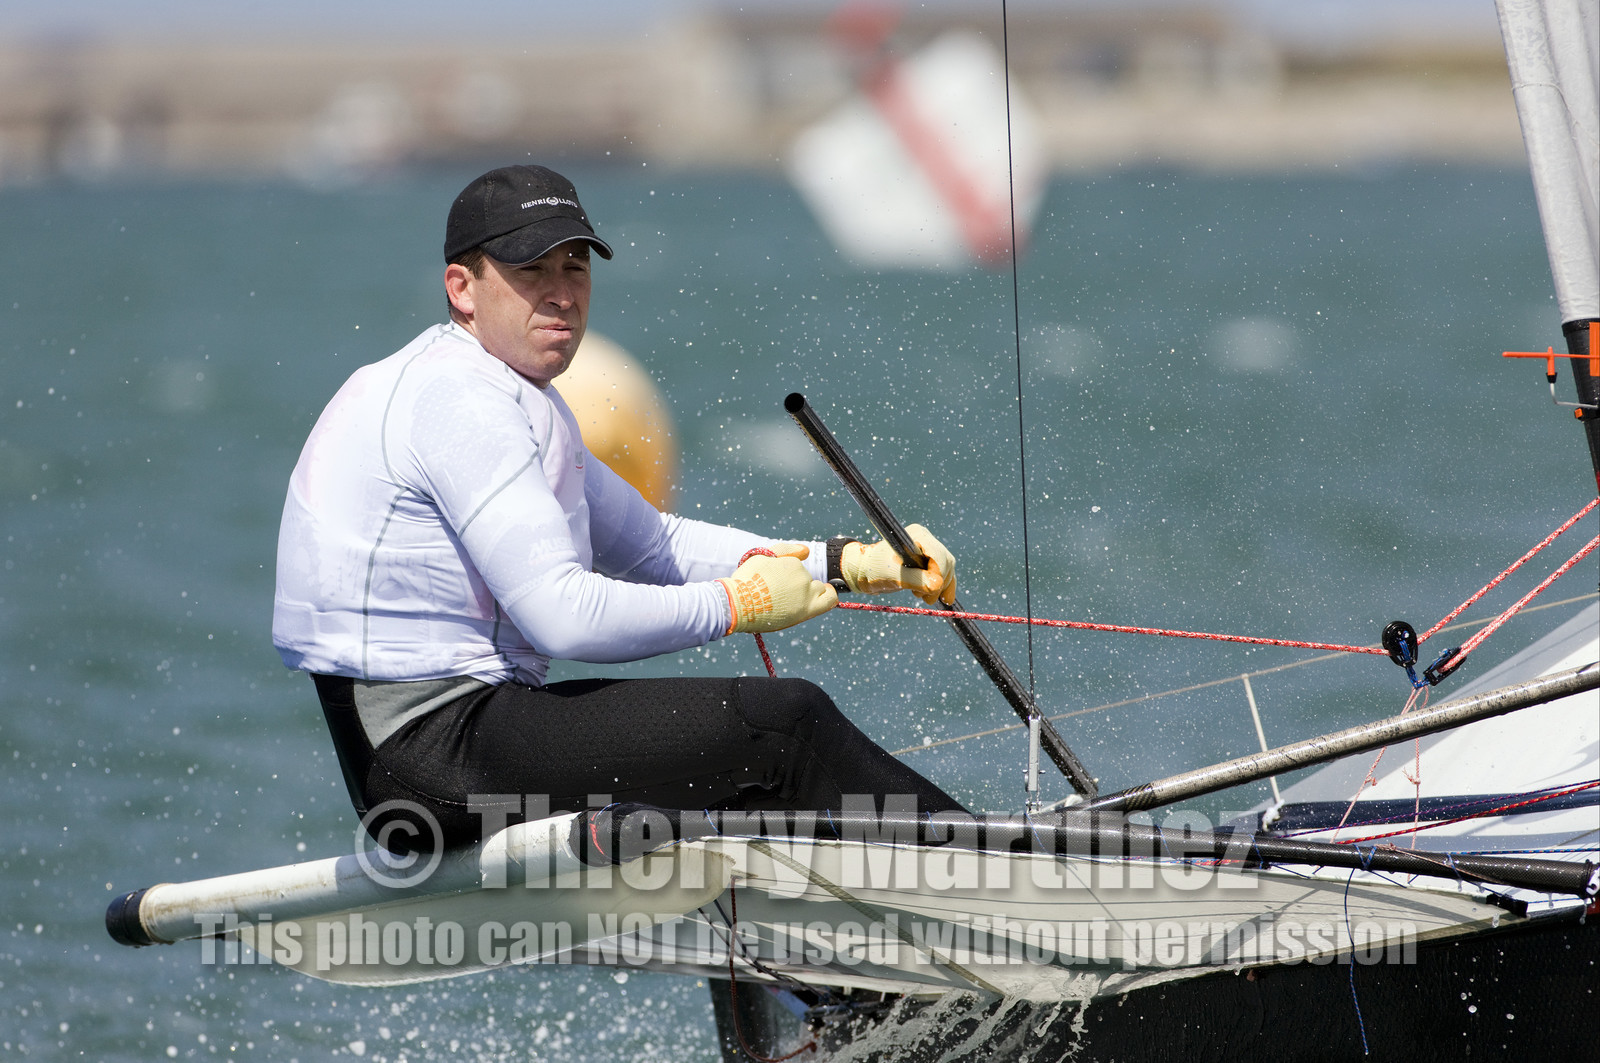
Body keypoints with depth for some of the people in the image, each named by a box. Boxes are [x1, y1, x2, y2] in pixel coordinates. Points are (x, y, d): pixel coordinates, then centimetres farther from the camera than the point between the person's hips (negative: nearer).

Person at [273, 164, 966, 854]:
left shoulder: (518, 402, 21)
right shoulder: (461, 402, -14)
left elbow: (652, 544, 22)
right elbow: (566, 615, -22)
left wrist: (846, 563, 11)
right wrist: (737, 603, -8)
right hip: (439, 742, -11)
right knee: (781, 722, -11)